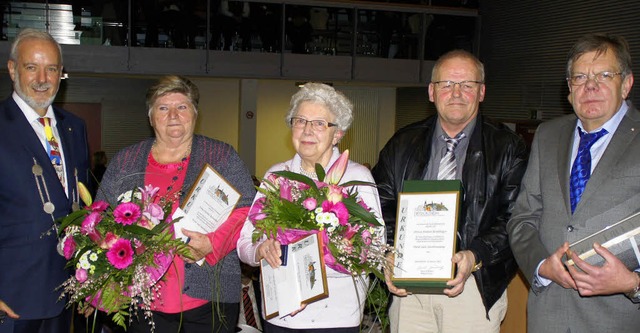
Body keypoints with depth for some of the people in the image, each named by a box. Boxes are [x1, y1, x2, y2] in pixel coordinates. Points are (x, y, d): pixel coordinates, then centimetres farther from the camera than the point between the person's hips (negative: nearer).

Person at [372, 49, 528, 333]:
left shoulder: (507, 148, 1)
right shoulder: (403, 144, 9)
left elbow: (514, 218, -6)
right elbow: (381, 206, 7)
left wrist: (475, 257, -19)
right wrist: (389, 256, -8)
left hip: (475, 285, -2)